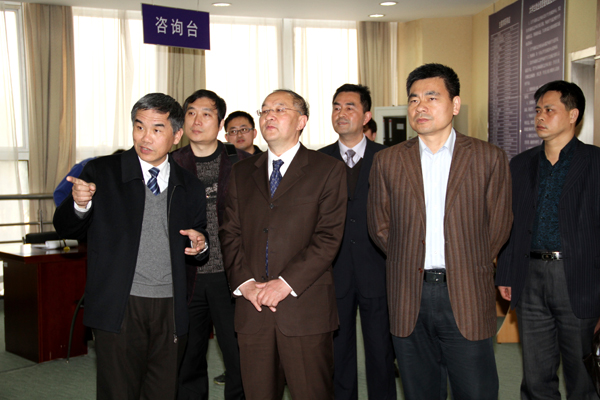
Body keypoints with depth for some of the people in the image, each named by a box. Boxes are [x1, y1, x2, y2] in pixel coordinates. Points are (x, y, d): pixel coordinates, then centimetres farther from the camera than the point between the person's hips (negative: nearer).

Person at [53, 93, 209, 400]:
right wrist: (80, 204, -20)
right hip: (119, 308, -2)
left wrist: (199, 245, -4)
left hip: (170, 310, 3)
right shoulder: (101, 173, 1)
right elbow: (66, 228, 2)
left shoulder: (190, 188, 10)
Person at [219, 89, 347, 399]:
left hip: (305, 307, -3)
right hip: (252, 307, 3)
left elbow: (329, 237, -6)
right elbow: (229, 233, 10)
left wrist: (287, 283, -13)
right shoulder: (242, 172, 15)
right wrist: (244, 282, -5)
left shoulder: (328, 170, 3)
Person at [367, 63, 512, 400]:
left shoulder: (489, 159, 1)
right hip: (410, 300, 2)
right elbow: (380, 226, 12)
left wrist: (465, 268, 8)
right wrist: (411, 262, 8)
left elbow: (498, 226, 6)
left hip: (466, 298, -2)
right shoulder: (388, 161, 6)